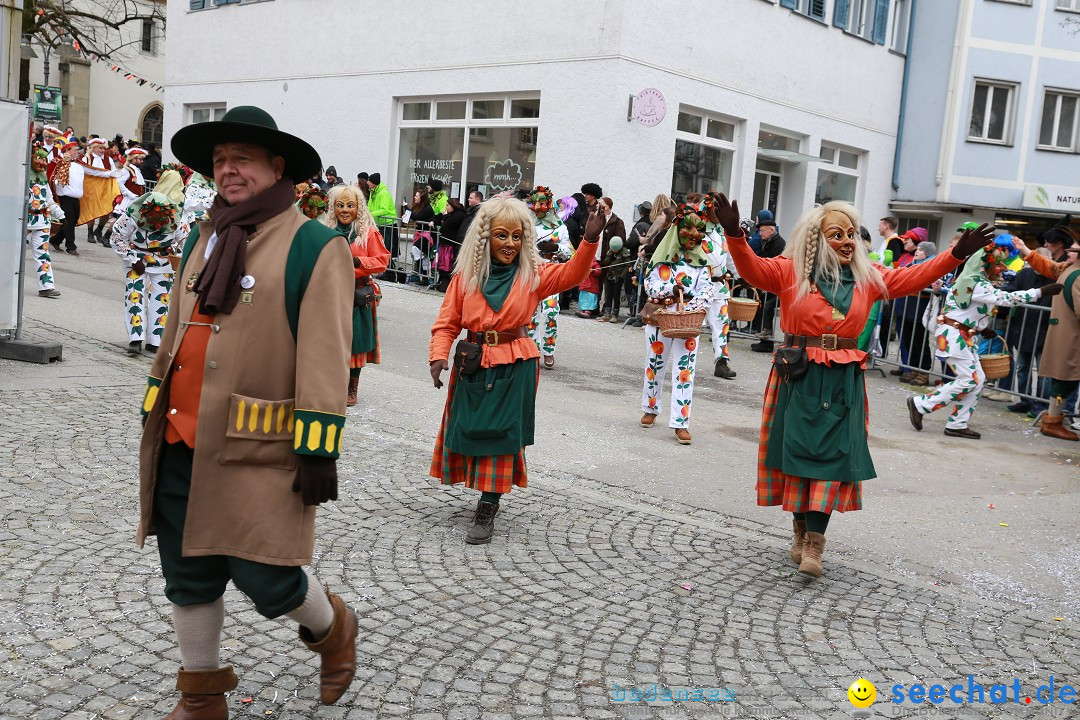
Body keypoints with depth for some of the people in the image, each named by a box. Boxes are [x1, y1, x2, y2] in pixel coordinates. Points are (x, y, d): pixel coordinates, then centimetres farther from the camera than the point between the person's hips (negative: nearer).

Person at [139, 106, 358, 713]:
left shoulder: (314, 247, -9)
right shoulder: (203, 239, 14)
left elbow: (325, 356, -14)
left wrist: (318, 450, -17)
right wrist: (157, 409, 23)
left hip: (259, 452, -7)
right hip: (182, 446, 7)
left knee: (264, 576, -2)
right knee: (188, 573, 14)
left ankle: (332, 629, 31)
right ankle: (202, 694, 33)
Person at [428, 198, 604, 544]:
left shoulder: (533, 274, -1)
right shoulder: (466, 275, 1)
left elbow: (572, 273, -15)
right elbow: (448, 322, 1)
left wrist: (589, 241, -31)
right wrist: (438, 356, -15)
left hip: (514, 368, -2)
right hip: (473, 365, 2)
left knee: (501, 433, -3)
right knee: (471, 429, 10)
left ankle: (487, 512, 3)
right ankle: (487, 492, 32)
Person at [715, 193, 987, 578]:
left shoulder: (868, 277, 9)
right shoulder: (790, 271, -2)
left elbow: (913, 277, 10)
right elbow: (752, 268, -15)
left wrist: (956, 254, 1)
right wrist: (735, 234, -33)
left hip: (842, 381, 2)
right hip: (798, 376, -2)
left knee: (831, 454, -3)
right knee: (797, 450, 4)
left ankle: (814, 541, -2)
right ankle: (800, 527, 21)